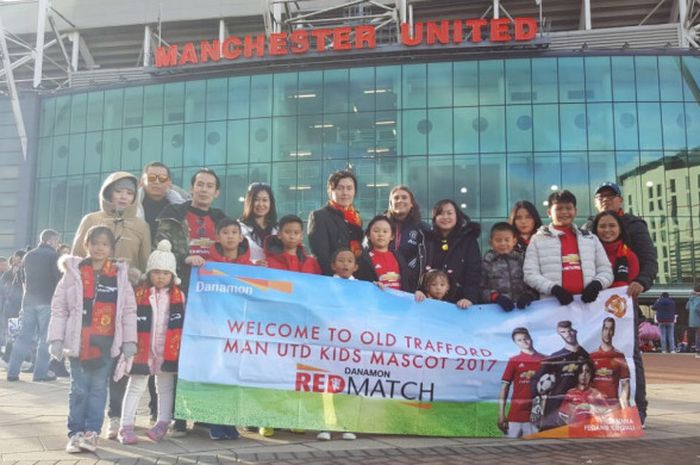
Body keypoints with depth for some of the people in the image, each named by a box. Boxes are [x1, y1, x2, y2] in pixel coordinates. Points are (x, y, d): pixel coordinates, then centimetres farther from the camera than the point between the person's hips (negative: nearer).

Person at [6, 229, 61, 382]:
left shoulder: (28, 256, 14)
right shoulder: (53, 256, -6)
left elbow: (25, 279, 19)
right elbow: (59, 279, -11)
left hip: (29, 300, 6)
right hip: (47, 301, -6)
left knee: (24, 336, 9)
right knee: (45, 338, 0)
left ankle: (13, 371, 7)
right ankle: (40, 372, -1)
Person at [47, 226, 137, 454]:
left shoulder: (120, 275, 4)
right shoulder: (73, 272, 1)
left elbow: (129, 310, 5)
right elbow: (58, 308, 2)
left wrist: (129, 340, 0)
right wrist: (56, 338, -3)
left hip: (108, 342, 1)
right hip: (78, 341, -1)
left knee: (99, 388, 5)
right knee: (79, 388, 5)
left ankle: (91, 432, 11)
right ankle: (76, 432, 13)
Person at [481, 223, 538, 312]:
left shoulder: (521, 260, 12)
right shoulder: (487, 262, 6)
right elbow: (481, 288, 1)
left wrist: (527, 296, -8)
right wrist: (496, 297, -13)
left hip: (520, 306, 2)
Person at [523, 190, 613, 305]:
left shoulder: (591, 238, 19)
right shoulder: (538, 239, 10)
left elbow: (605, 270, 18)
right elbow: (530, 274, 1)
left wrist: (596, 284, -4)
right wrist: (553, 288, -15)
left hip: (588, 302, 2)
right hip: (553, 302, -2)